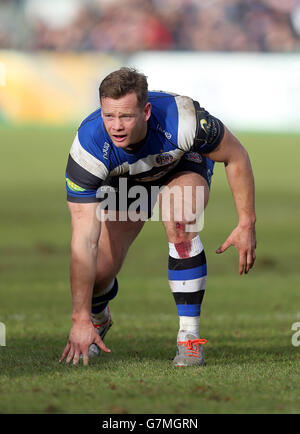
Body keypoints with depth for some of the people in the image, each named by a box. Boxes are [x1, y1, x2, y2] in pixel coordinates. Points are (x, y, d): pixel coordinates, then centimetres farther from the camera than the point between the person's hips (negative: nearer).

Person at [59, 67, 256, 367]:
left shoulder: (183, 120, -40)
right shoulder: (88, 147, -38)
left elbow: (235, 157, -18)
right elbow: (84, 241, -37)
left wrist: (246, 224, -16)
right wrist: (80, 319, -39)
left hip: (183, 168, -1)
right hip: (122, 182, 1)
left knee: (180, 227, -33)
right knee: (99, 273, -12)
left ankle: (190, 337, -20)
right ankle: (97, 318, 27)